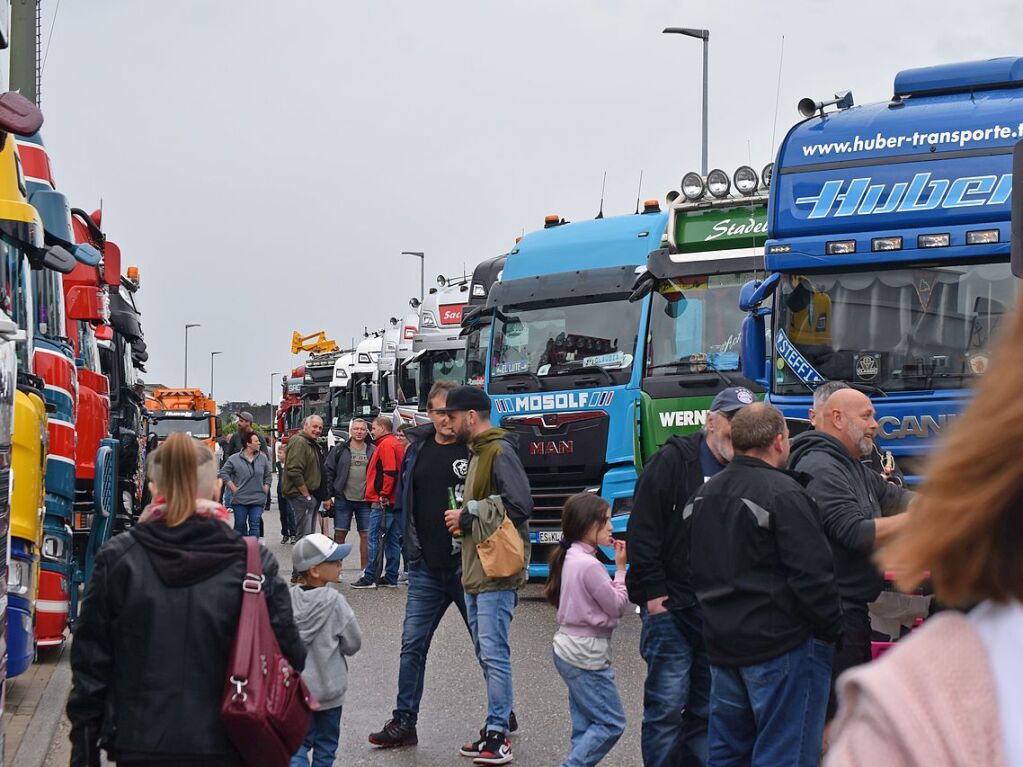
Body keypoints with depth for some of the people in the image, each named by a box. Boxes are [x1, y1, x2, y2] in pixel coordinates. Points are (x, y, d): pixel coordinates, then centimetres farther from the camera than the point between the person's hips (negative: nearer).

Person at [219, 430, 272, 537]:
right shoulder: (234, 459, -5)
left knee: (255, 524, -4)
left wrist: (266, 488, 6)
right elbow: (223, 473, -3)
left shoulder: (262, 458, 6)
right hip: (240, 499, -2)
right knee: (240, 525, 7)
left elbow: (268, 475, 18)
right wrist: (233, 488, -6)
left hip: (257, 500, 2)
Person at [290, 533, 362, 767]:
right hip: (329, 688, -2)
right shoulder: (334, 601, -17)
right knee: (325, 744, 15)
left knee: (299, 743, 11)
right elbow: (353, 643, -10)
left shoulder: (288, 598, -7)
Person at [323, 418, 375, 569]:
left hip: (365, 501, 1)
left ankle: (365, 570, 10)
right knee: (339, 534, 2)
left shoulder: (373, 451, 6)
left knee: (366, 535, 2)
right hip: (343, 499, -1)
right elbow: (328, 471, 4)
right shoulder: (340, 449, 4)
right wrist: (328, 495, -1)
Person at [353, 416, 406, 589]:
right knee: (392, 540, 10)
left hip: (383, 502, -10)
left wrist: (383, 495, -20)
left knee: (375, 539, -7)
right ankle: (391, 578, 13)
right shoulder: (396, 444, 20)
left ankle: (370, 577, -6)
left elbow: (390, 472, -21)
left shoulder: (386, 445, -11)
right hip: (394, 501, 10)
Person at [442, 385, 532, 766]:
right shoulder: (477, 452, 18)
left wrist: (468, 516, -16)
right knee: (486, 653, 13)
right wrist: (464, 517, 8)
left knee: (494, 653, -9)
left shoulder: (500, 452, -13)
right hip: (475, 571, 10)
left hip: (497, 573, -10)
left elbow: (520, 505, -22)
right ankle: (498, 725, 21)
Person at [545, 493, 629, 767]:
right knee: (611, 723, -4)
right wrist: (621, 567, -6)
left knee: (585, 724, 13)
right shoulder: (589, 565, -20)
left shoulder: (570, 558, 9)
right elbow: (618, 606, -12)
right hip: (587, 652, -10)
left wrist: (617, 568, 3)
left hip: (568, 649, 10)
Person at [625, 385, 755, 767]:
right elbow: (641, 531, -9)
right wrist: (652, 592, -12)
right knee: (667, 705, -4)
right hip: (671, 607, -5)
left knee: (707, 710, 11)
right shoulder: (672, 461, -5)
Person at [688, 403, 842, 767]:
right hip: (783, 644, -8)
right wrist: (833, 629, -9)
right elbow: (812, 576, -19)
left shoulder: (703, 495, 11)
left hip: (721, 643, 8)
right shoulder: (784, 494, -16)